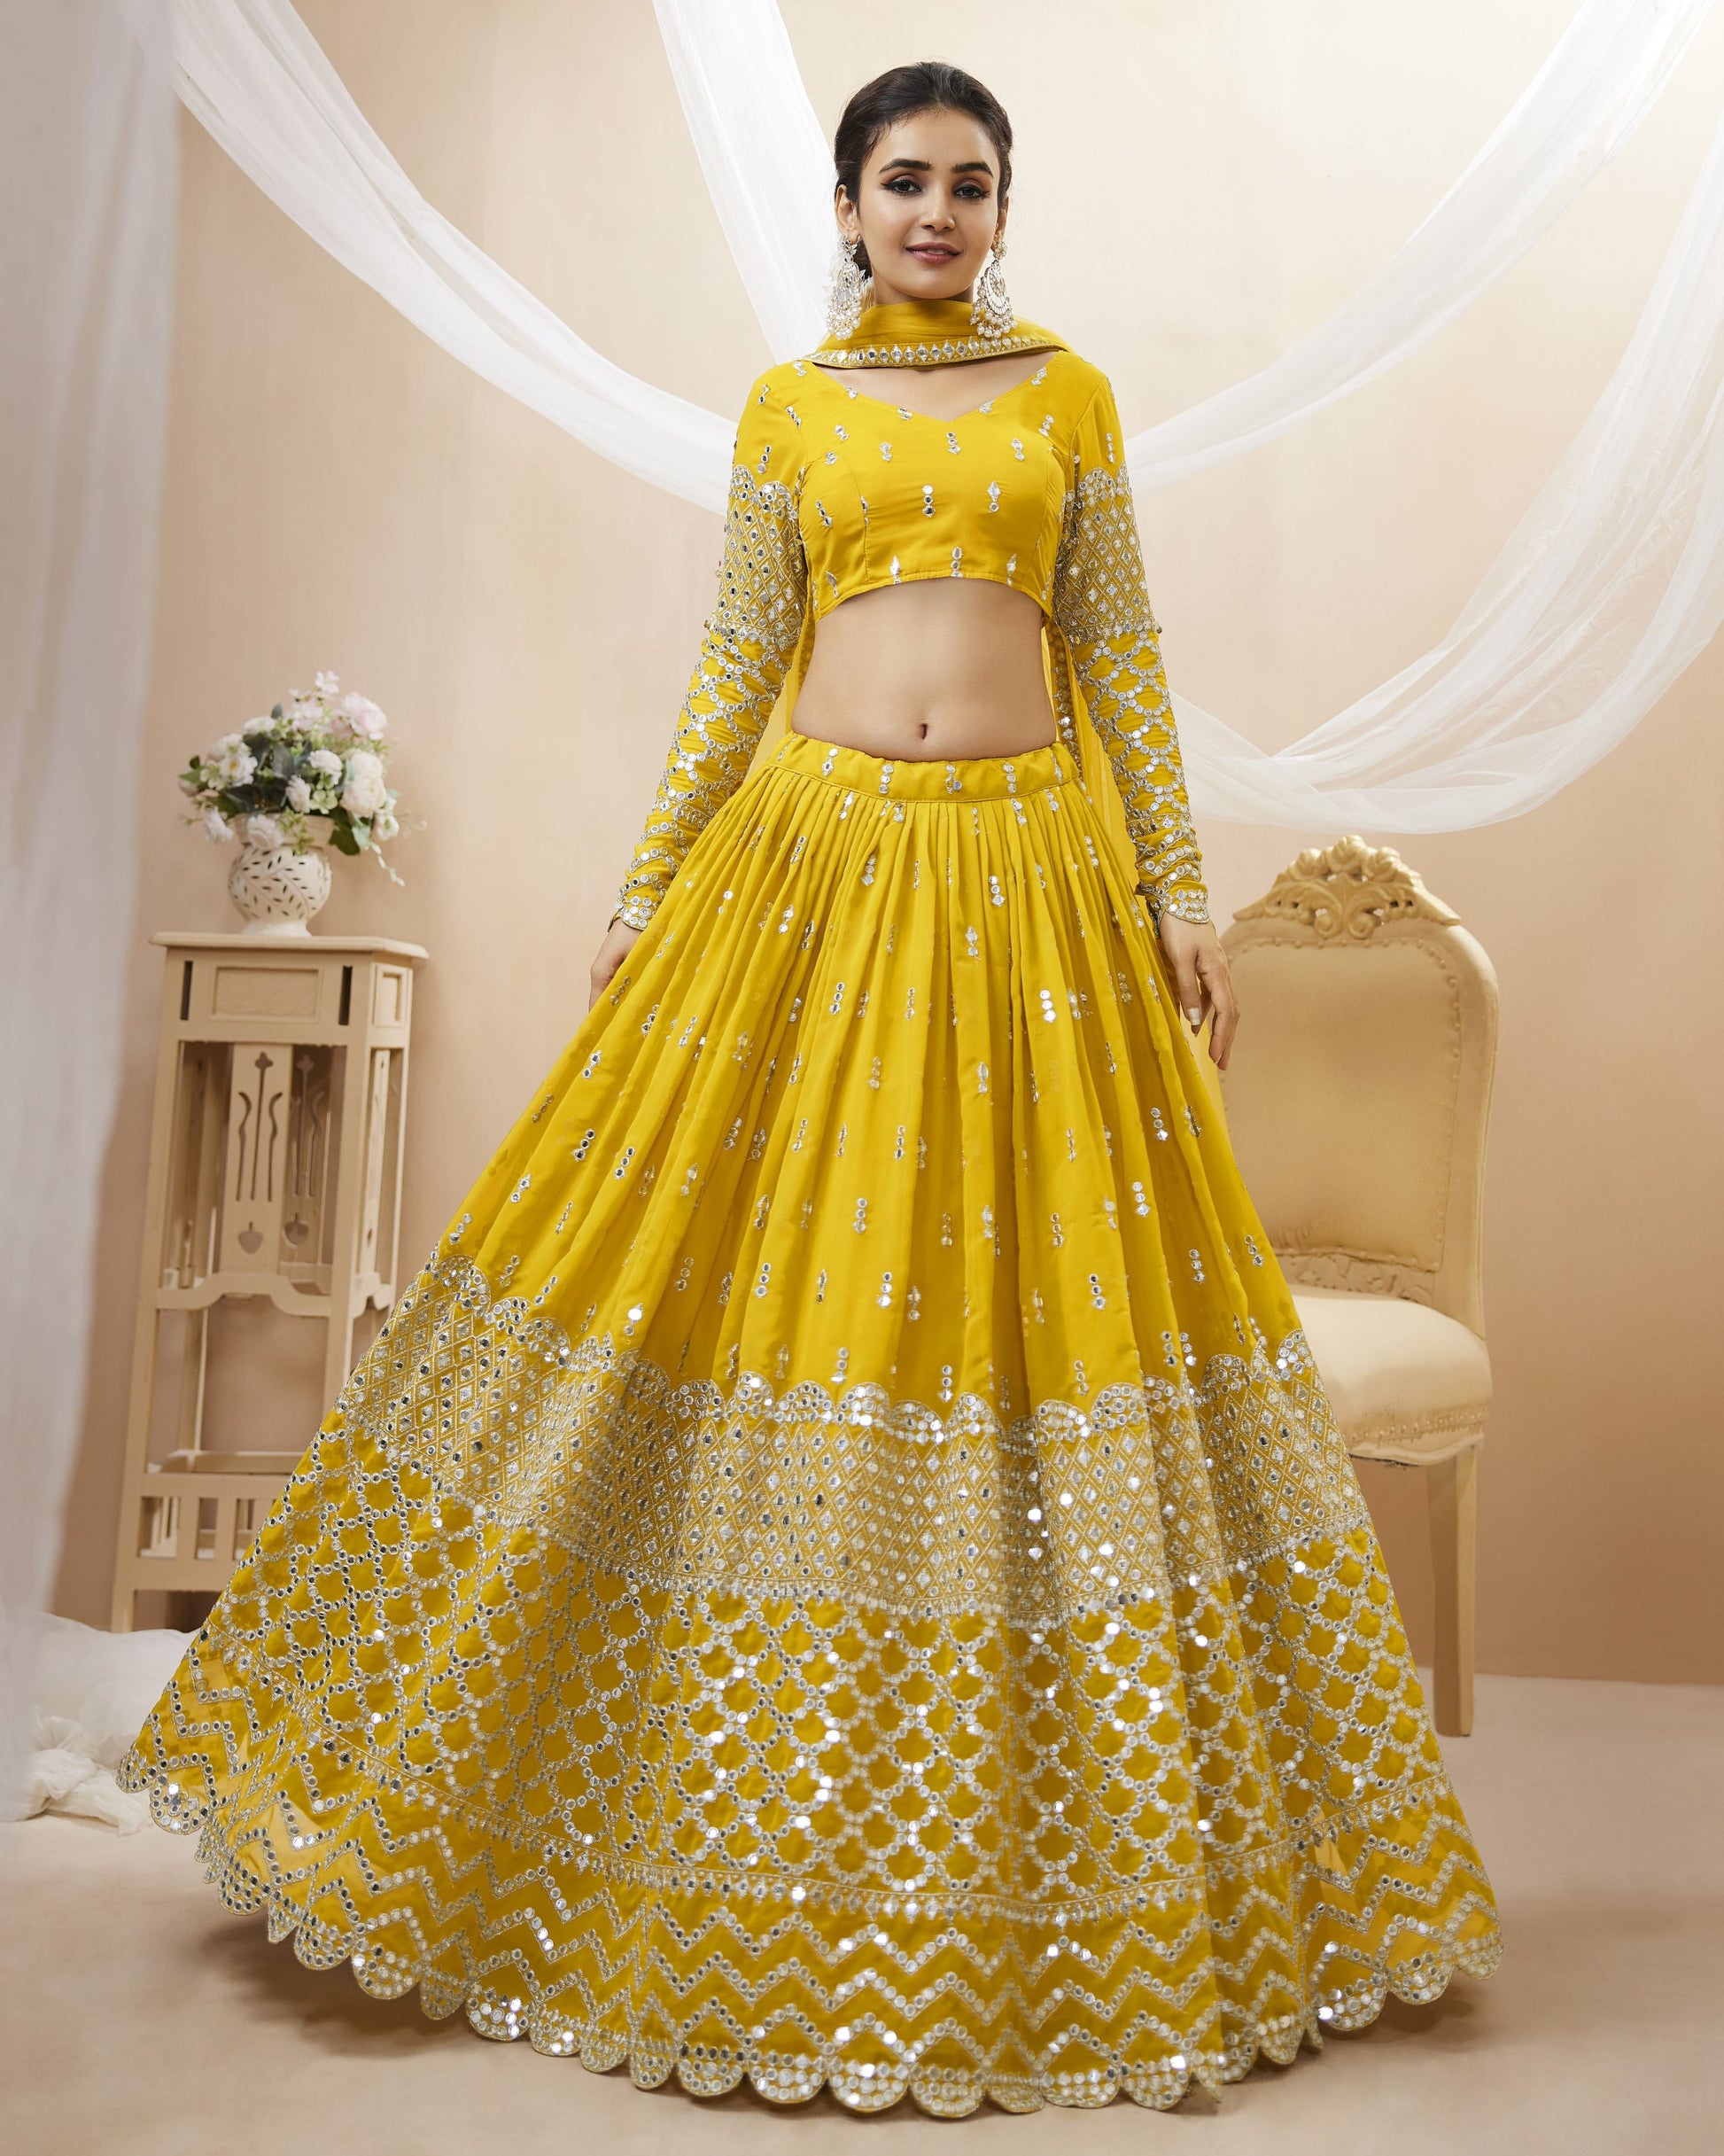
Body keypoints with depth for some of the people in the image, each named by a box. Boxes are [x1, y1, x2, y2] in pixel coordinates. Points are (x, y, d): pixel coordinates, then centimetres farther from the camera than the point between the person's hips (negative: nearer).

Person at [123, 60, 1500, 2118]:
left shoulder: (1070, 393, 13)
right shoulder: (785, 407, 14)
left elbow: (1121, 659, 9)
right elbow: (733, 668, 10)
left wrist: (1180, 889, 2)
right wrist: (642, 895, 4)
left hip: (1030, 871, 0)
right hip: (810, 862, 1)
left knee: (1042, 1278, 0)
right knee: (760, 1270, 0)